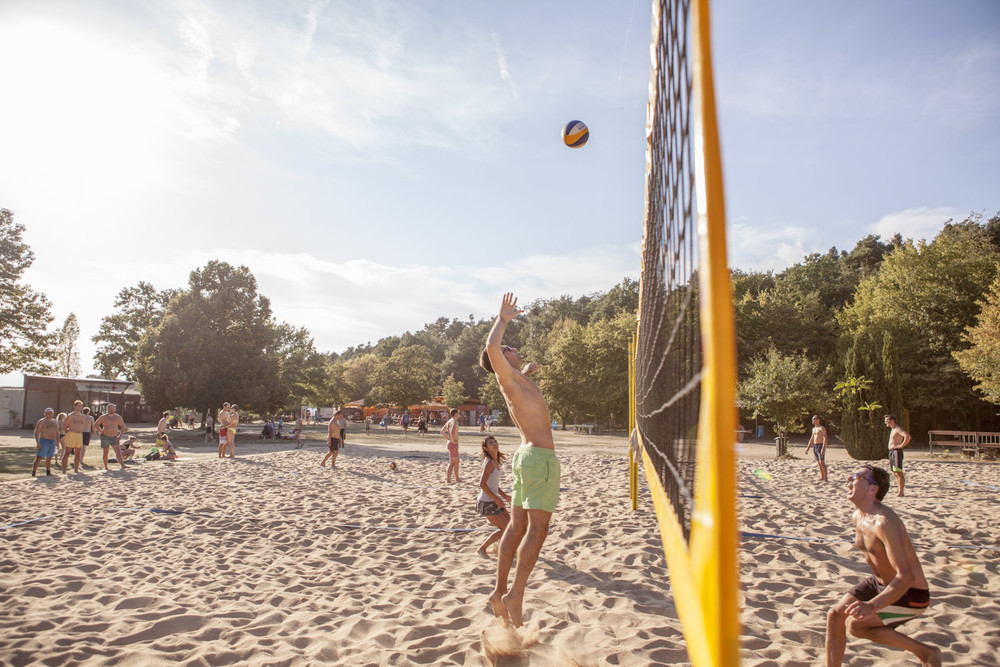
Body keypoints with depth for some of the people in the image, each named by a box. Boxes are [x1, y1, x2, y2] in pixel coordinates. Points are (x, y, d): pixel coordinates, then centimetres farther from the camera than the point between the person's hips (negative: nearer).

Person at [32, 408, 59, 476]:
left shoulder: (55, 422, 13)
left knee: (49, 458, 12)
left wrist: (58, 442, 12)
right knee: (39, 458, -10)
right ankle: (33, 473, -8)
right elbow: (36, 432, -12)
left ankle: (48, 472, 20)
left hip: (52, 442, 6)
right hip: (43, 441, -6)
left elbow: (57, 433, 19)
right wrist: (38, 443, -20)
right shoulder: (41, 421, -7)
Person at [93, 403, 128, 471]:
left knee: (118, 451, -14)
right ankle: (106, 467, 22)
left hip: (114, 438, 1)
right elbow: (95, 424, 7)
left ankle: (122, 466, -26)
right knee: (105, 453, 8)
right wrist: (101, 431, -3)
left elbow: (123, 426, 12)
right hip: (105, 437, -1)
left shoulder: (118, 417, 3)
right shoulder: (103, 417, -3)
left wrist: (120, 436, 2)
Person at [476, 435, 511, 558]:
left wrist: (505, 496, 15)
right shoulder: (489, 463, -20)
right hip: (486, 502, -9)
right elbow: (482, 484, -26)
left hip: (494, 500, 9)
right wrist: (496, 499, -21)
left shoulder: (495, 462, 9)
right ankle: (482, 548, 7)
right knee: (505, 528, -4)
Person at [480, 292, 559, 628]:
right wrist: (503, 317, -14)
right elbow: (492, 347, -27)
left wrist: (526, 372, 33)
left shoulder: (515, 381, 16)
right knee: (537, 529, -8)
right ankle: (515, 594, -9)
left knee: (517, 528, 10)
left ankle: (499, 591, 14)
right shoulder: (508, 377, -9)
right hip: (540, 456, -10)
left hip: (525, 456, 10)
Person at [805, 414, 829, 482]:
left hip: (820, 446, -8)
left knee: (822, 462, -12)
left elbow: (825, 438, -16)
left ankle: (825, 477, -9)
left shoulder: (822, 428, -8)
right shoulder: (814, 429, 17)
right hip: (814, 446, 8)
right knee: (818, 462, 8)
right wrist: (808, 448, 18)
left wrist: (823, 448, -25)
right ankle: (822, 477, 13)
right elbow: (811, 439, 23)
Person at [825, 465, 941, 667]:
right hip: (879, 583, 9)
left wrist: (873, 606, -46)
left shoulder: (884, 522, -30)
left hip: (910, 595, -8)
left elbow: (906, 576, -36)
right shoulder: (857, 517, 0)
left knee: (856, 624, -19)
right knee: (835, 615, -1)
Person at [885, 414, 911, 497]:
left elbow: (907, 436, -28)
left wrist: (901, 445, -21)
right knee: (894, 473, 11)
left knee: (898, 473, -8)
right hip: (891, 452, 10)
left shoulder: (898, 429, -12)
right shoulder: (892, 429, 18)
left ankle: (900, 492, -6)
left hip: (896, 452, -10)